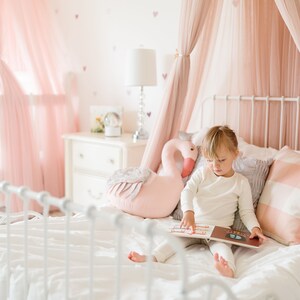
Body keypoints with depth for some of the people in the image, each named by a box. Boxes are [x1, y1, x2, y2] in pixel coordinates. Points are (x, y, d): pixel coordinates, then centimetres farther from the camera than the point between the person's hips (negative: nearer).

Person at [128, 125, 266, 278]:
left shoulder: (241, 182, 3)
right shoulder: (202, 173, 6)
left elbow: (247, 211, 7)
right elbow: (187, 192, -9)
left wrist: (255, 228, -14)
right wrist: (188, 213, -29)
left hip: (221, 230, -2)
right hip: (195, 223, 3)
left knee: (222, 246, -34)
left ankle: (228, 269, -62)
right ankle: (151, 258, -40)